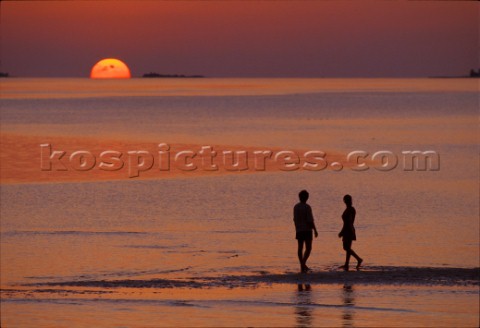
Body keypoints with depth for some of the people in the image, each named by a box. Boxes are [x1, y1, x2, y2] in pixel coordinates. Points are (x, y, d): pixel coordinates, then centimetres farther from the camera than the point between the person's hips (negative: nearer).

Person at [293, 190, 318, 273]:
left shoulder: (296, 207, 6)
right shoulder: (307, 207, -13)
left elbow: (295, 219, 12)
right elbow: (310, 220, -15)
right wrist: (315, 230, -9)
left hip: (299, 230, 6)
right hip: (307, 230, -6)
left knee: (300, 248, 8)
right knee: (308, 248, -1)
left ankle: (302, 266, 10)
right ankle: (303, 263, -19)